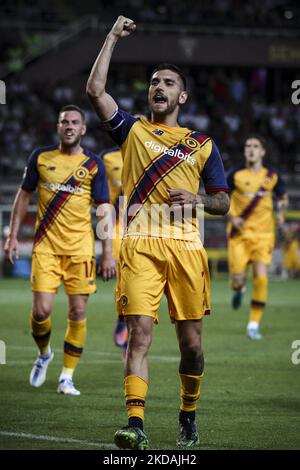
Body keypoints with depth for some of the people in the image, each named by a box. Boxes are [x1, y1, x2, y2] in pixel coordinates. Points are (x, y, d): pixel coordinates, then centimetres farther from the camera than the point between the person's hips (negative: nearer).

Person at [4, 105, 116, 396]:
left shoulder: (93, 164, 3)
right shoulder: (41, 157, 6)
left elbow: (104, 209, 3)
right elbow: (24, 195, 14)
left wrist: (108, 252, -3)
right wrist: (13, 236, 8)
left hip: (80, 248, 0)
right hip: (46, 245, 0)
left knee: (78, 312, -3)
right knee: (41, 310, -10)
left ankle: (67, 377, 8)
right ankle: (44, 354, 21)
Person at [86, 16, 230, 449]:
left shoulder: (203, 145, 17)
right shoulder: (132, 131, 15)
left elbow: (223, 202, 17)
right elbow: (95, 90, 2)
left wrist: (196, 199, -4)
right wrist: (112, 38, 5)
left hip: (186, 246, 1)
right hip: (140, 245, -1)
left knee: (191, 341, 3)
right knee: (140, 333, -13)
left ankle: (188, 415, 22)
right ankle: (135, 424, -20)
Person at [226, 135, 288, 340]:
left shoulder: (272, 176, 3)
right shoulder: (235, 174, -2)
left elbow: (283, 197, 19)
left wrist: (281, 212, 0)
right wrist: (232, 218, -9)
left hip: (263, 233, 1)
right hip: (240, 233, -1)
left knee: (261, 277, -11)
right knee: (238, 278, -8)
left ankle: (254, 324, 1)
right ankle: (239, 289, 33)